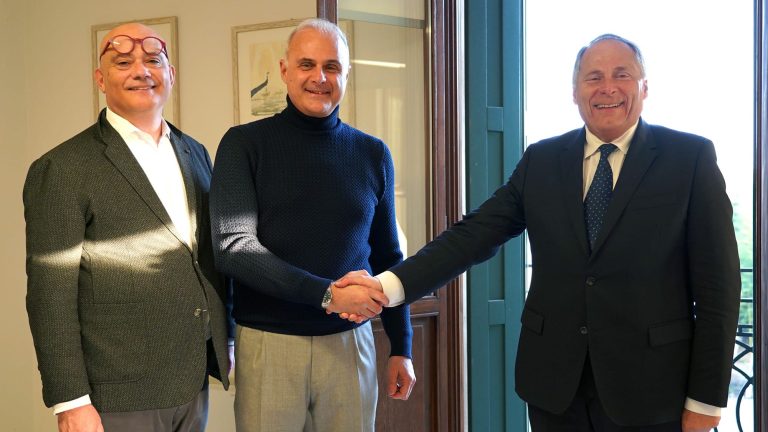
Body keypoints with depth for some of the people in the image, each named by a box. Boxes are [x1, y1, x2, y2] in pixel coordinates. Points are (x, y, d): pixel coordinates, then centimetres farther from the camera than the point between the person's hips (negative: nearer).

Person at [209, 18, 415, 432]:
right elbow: (232, 247, -12)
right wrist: (326, 294, -19)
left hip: (349, 342, 3)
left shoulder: (372, 154, 7)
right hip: (267, 343, -2)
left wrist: (401, 347, 10)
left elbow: (386, 257, 12)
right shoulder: (244, 144, -3)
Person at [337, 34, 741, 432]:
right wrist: (389, 285, -17)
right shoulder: (541, 160, 6)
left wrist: (705, 399, -7)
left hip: (649, 386, -3)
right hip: (553, 381, 3)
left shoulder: (691, 158, -3)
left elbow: (717, 283, -4)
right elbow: (475, 233, -2)